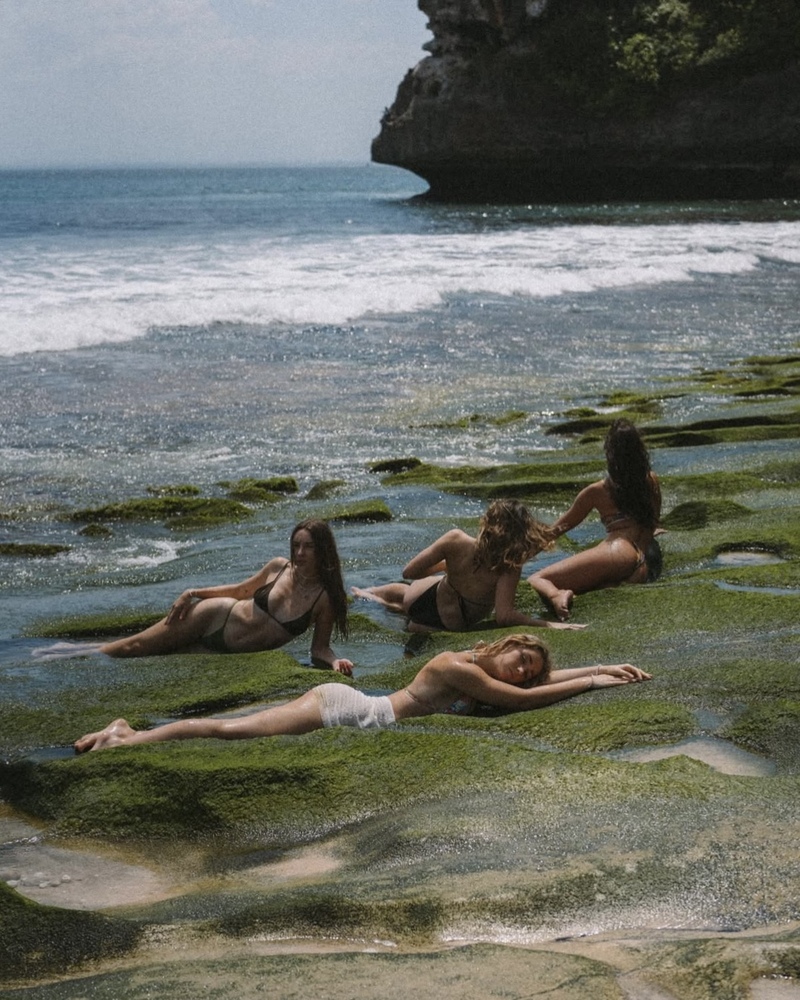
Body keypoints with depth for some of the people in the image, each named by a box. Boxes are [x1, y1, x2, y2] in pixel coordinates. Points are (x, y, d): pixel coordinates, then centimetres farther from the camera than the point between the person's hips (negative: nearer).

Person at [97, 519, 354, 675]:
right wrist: (192, 593, 2)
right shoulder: (278, 567, -7)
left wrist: (335, 661, -27)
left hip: (229, 653, -1)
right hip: (217, 617, 1)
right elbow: (240, 590, 8)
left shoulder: (326, 599, -15)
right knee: (136, 646, 3)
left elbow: (319, 648, -5)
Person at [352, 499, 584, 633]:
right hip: (452, 625, 1)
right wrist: (548, 624, -33)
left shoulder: (456, 540, -26)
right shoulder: (510, 567, -29)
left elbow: (410, 572, -16)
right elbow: (503, 616, -38)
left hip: (421, 602, -1)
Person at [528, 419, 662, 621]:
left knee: (536, 579, -6)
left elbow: (561, 527, 27)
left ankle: (557, 596, -42)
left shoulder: (597, 491, 14)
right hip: (646, 571, 5)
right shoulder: (652, 481, 21)